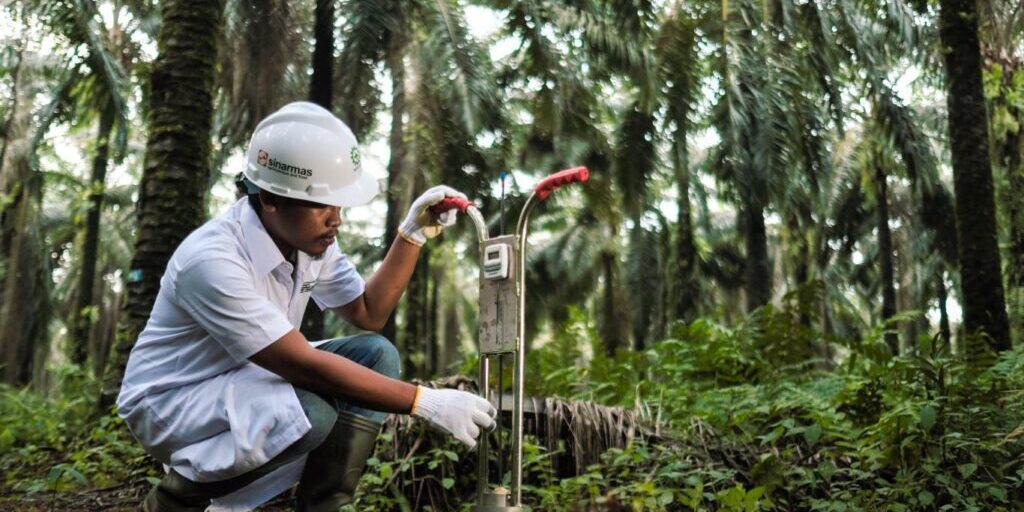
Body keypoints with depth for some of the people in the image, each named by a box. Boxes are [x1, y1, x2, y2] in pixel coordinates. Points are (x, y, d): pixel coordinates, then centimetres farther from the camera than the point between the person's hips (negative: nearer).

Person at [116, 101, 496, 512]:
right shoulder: (212, 260, -30)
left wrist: (413, 233, -11)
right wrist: (427, 403, -34)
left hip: (247, 382, 7)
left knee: (377, 355, -11)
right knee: (309, 414, -34)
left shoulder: (309, 238, -7)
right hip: (170, 402, -7)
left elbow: (368, 313, 3)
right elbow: (304, 364, -33)